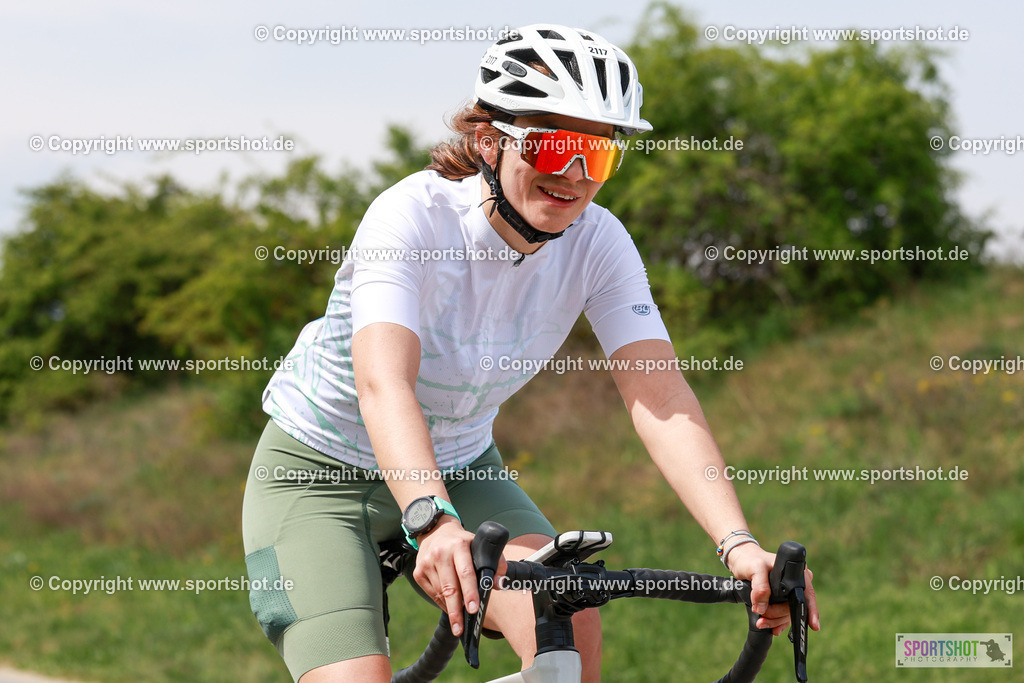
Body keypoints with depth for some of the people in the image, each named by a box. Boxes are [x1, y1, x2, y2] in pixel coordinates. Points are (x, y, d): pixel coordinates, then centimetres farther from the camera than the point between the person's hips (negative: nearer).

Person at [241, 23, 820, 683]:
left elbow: (660, 395, -25)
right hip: (320, 475, -4)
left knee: (571, 625, -23)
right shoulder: (415, 216, -28)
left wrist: (740, 545, -40)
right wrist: (433, 522, -61)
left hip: (459, 470, 4)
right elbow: (383, 383, -43)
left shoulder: (598, 244, -16)